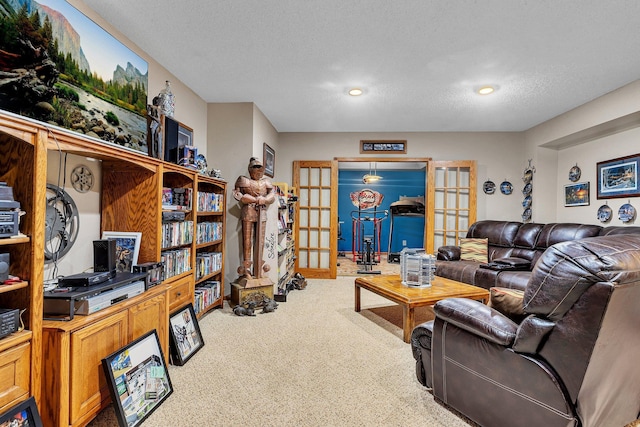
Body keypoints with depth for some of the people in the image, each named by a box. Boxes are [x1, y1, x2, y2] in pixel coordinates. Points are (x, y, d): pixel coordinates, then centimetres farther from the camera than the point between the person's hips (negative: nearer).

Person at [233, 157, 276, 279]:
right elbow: (237, 193, -3)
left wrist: (264, 199, -12)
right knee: (247, 241, -3)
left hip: (261, 213, 4)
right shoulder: (244, 180, 6)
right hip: (248, 212, -4)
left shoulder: (265, 181, 17)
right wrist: (254, 199, -11)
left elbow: (272, 194, 11)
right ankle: (246, 268, 5)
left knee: (260, 241, 6)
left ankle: (258, 269, 15)